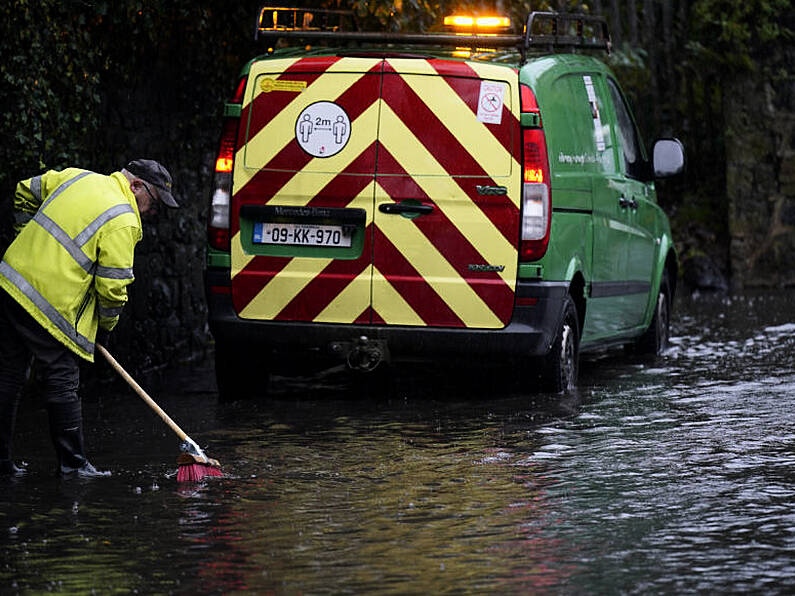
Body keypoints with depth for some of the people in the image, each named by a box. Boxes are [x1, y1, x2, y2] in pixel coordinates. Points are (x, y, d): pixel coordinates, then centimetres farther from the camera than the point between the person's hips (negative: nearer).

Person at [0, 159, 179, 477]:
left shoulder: (76, 177, 13)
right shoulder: (123, 222, -10)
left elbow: (26, 192, 25)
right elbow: (112, 285, -9)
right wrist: (105, 327, 8)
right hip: (49, 306, -8)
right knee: (61, 384, 2)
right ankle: (72, 464, 8)